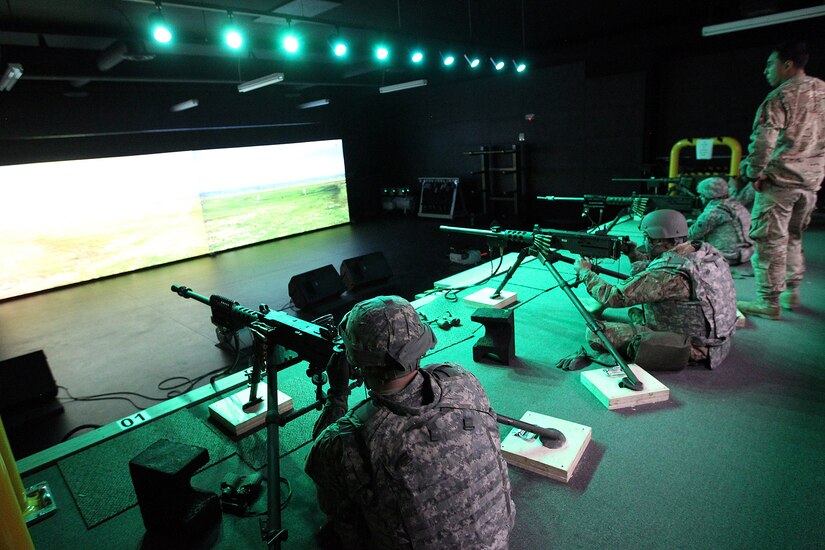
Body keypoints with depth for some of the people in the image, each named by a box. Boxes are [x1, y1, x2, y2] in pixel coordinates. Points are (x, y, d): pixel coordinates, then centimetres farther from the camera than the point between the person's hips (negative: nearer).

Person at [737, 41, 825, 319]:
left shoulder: (780, 96, -9)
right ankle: (792, 291, 26)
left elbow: (763, 139, -19)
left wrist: (755, 172, -9)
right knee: (793, 237, 20)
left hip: (779, 179, -8)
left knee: (769, 240, -5)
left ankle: (769, 301, -4)